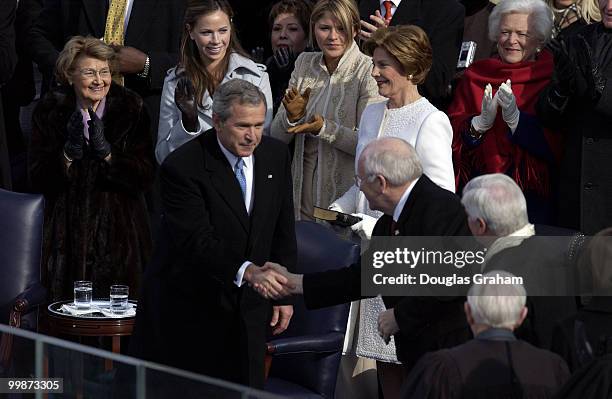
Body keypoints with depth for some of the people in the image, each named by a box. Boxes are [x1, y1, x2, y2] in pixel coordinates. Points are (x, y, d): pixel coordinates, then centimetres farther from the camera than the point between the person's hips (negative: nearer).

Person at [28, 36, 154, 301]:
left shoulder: (130, 108, -1)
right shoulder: (50, 111, -1)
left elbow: (145, 177, -8)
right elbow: (38, 180, -5)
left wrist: (105, 151, -20)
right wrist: (69, 153, -21)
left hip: (120, 234, 0)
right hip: (69, 235, 0)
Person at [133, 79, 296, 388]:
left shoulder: (276, 155, 1)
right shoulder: (182, 167, -19)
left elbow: (283, 229, 10)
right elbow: (198, 242, -27)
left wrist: (282, 292, 7)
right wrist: (247, 271, -41)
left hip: (246, 305, 5)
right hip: (187, 306, -5)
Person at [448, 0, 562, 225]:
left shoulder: (550, 80, 0)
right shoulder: (475, 77, 10)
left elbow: (556, 146, -10)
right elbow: (450, 135, 1)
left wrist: (516, 119, -23)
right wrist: (480, 122, -18)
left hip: (531, 196, -2)